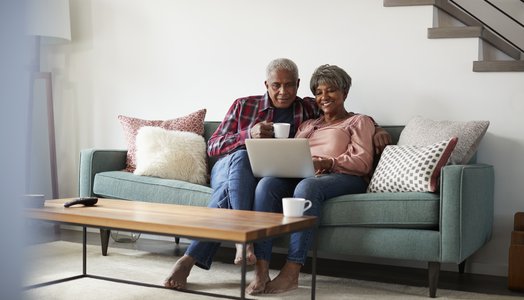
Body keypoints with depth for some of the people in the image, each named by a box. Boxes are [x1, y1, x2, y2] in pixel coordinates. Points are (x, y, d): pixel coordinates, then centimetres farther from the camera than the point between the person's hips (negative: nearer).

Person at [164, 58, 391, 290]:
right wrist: (249, 134, -12)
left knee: (228, 194, -35)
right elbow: (212, 146, 6)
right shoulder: (244, 105, 10)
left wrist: (376, 128, -3)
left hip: (262, 177, 0)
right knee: (241, 157, -36)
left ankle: (190, 259, -38)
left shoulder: (308, 109, 12)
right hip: (228, 168, 0)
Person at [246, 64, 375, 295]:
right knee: (266, 184, -29)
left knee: (307, 186, -39)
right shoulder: (307, 125, 33)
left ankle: (291, 273, -41)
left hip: (342, 178, -4)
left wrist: (327, 163, -16)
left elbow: (363, 162, 1)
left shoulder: (359, 121, 18)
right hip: (300, 177, 4)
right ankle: (261, 272, -38)